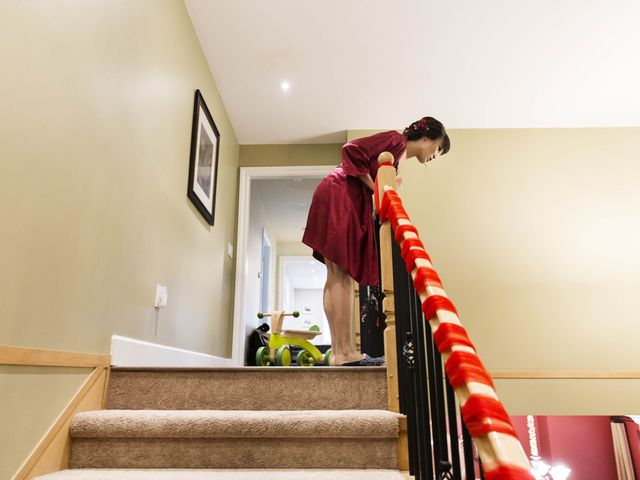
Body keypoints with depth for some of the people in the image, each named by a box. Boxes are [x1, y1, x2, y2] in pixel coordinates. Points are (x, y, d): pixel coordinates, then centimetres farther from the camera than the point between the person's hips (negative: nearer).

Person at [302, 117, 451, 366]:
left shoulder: (397, 155, 25)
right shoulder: (397, 140, -3)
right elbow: (352, 149, -14)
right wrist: (375, 187, -12)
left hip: (347, 201, 10)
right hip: (340, 196, -10)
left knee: (336, 276, 1)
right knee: (342, 274, -15)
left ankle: (338, 351, 1)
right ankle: (345, 351, -15)